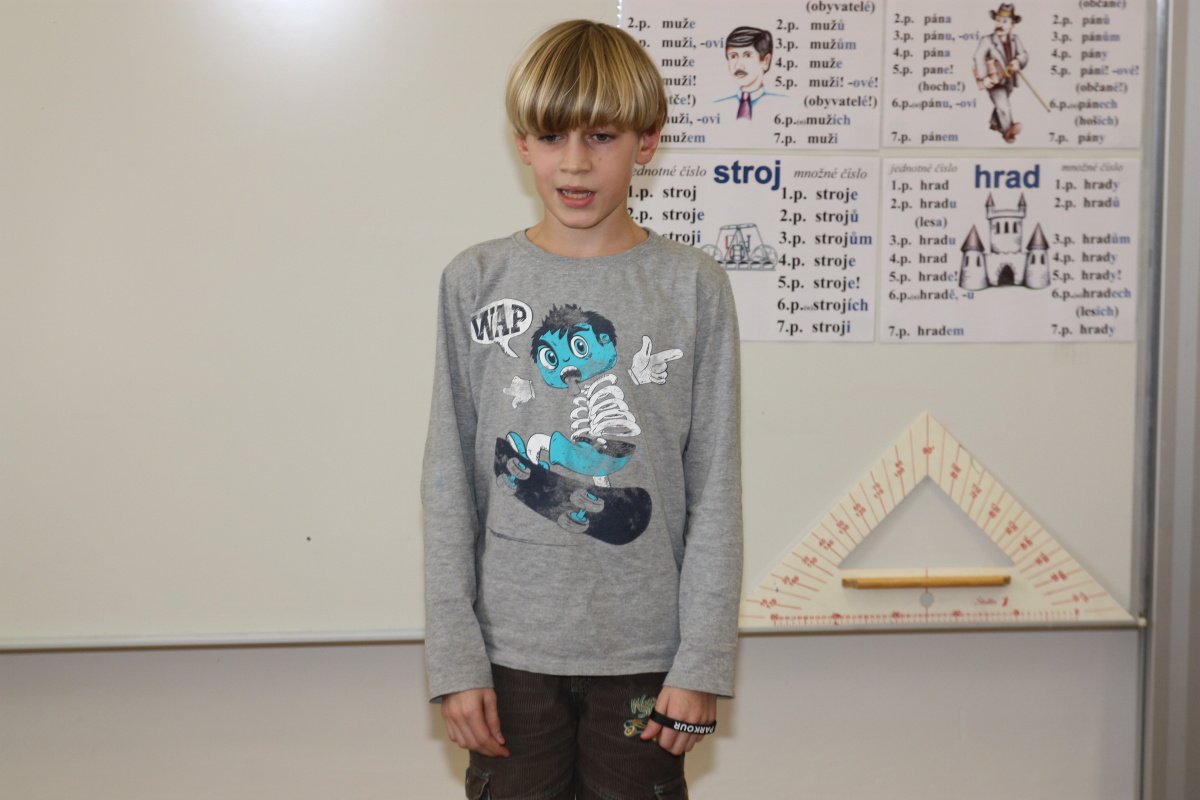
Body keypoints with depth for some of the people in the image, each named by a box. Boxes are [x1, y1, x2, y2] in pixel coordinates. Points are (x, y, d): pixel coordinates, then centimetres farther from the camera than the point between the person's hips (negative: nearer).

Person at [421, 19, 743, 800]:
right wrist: (455, 658, -3)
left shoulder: (694, 287, -2)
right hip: (510, 647, 1)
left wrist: (702, 662, -5)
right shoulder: (476, 282, 0)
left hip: (644, 651, 0)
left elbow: (715, 490, -1)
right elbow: (451, 485, 1)